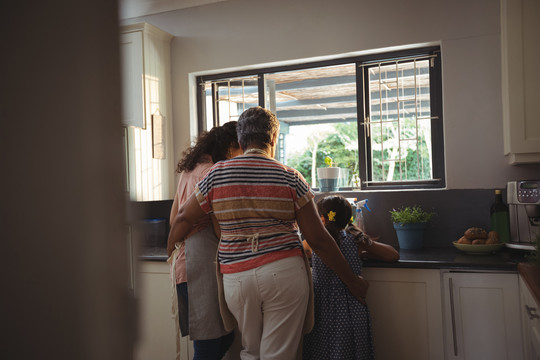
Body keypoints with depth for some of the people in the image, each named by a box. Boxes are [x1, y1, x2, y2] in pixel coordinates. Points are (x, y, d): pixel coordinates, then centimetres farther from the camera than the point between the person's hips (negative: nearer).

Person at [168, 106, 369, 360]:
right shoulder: (290, 178, -3)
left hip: (236, 279, 3)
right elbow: (317, 239, -3)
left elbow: (184, 218, 11)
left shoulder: (217, 174, 2)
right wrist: (351, 280, 8)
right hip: (284, 273, -2)